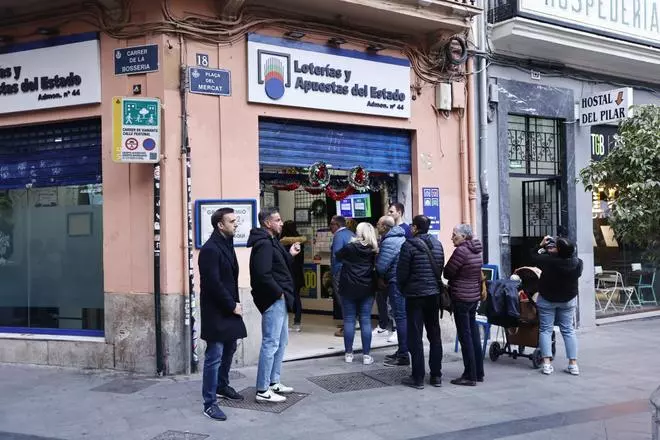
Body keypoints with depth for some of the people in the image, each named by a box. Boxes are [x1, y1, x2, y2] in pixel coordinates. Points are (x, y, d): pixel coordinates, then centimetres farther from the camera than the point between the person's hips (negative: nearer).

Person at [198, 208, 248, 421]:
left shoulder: (227, 244, 11)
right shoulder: (210, 249, -18)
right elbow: (213, 284, -22)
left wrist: (235, 303, 7)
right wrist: (232, 306, -15)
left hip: (229, 309, 9)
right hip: (216, 312, -9)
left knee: (229, 349, 19)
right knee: (214, 356, -5)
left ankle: (222, 386, 38)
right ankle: (210, 403, 2)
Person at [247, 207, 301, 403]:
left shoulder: (271, 242, 16)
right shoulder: (264, 244, -17)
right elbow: (263, 274, -27)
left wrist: (290, 255, 7)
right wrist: (279, 292, -18)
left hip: (279, 300, 11)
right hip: (273, 300, -11)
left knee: (281, 341, 18)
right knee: (271, 343, -6)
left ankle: (273, 382, 29)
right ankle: (263, 391, 0)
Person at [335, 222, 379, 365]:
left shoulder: (350, 247, -7)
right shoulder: (374, 249, -1)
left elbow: (337, 257, 5)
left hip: (348, 288, -1)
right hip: (367, 289, 2)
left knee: (349, 320, 6)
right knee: (366, 320, 4)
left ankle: (348, 353, 10)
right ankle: (366, 355, 4)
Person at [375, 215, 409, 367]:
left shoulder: (389, 242, -16)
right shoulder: (401, 237, 15)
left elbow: (381, 266, -19)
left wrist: (381, 278, 3)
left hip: (395, 282, -10)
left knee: (400, 317, -6)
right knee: (403, 316, 15)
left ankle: (403, 355, -1)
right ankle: (402, 351, 24)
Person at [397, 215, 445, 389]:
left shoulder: (409, 245, -13)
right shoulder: (437, 244, 5)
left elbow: (402, 271, -10)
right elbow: (441, 268, 9)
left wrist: (403, 288, 8)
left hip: (415, 295, -5)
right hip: (434, 294, 5)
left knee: (415, 337, 1)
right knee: (435, 335, 12)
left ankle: (418, 378, 3)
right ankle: (436, 376, 18)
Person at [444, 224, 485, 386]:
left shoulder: (461, 250, -17)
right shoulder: (477, 251, 9)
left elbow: (447, 273, -11)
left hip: (461, 297, -9)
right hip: (475, 295, 9)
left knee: (465, 336, -2)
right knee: (474, 333, 14)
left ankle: (470, 376, 3)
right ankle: (479, 373, 22)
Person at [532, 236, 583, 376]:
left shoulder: (548, 260, -25)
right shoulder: (577, 263, -14)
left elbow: (533, 257, -8)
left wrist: (541, 245, 5)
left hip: (546, 300, -3)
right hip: (568, 300, 3)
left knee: (545, 329, 3)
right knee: (568, 330, 11)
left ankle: (547, 363, -4)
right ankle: (573, 364, 8)